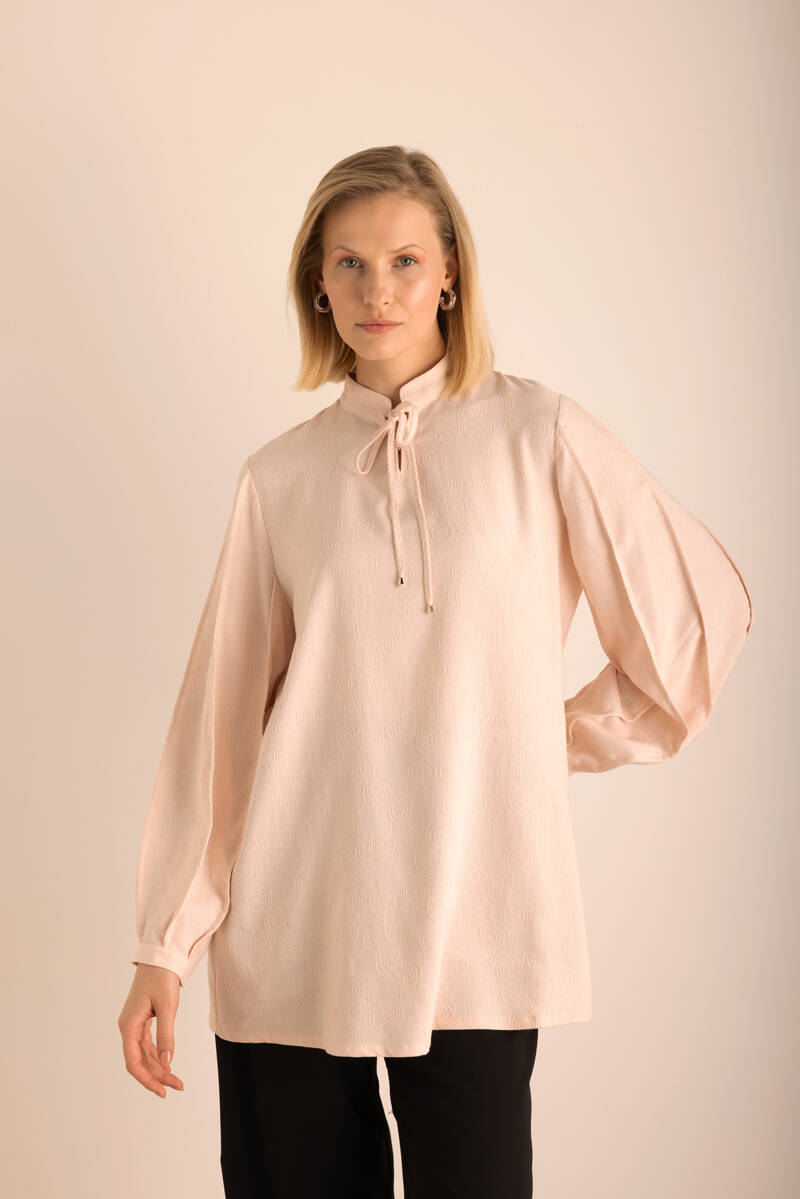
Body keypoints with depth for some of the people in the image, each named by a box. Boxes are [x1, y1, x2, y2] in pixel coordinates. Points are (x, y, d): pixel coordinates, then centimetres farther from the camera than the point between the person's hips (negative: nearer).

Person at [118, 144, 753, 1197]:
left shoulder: (539, 432, 0)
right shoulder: (281, 477, 7)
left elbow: (702, 612, 6)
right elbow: (219, 714, 5)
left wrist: (568, 738, 9)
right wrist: (165, 945, 2)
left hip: (476, 925, -2)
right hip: (291, 933, 2)